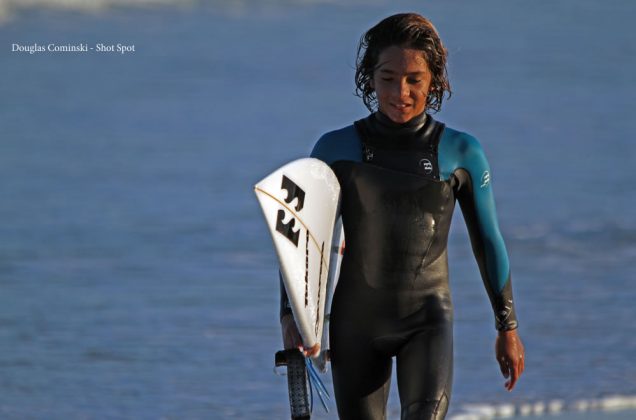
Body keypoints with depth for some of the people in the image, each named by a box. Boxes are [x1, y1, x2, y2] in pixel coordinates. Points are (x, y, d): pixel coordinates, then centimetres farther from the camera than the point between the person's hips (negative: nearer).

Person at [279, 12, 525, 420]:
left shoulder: (461, 153, -1)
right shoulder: (336, 149, -1)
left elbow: (488, 242, 9)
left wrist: (507, 326, 11)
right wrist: (291, 313, -10)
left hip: (427, 320, -1)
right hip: (355, 322, 1)